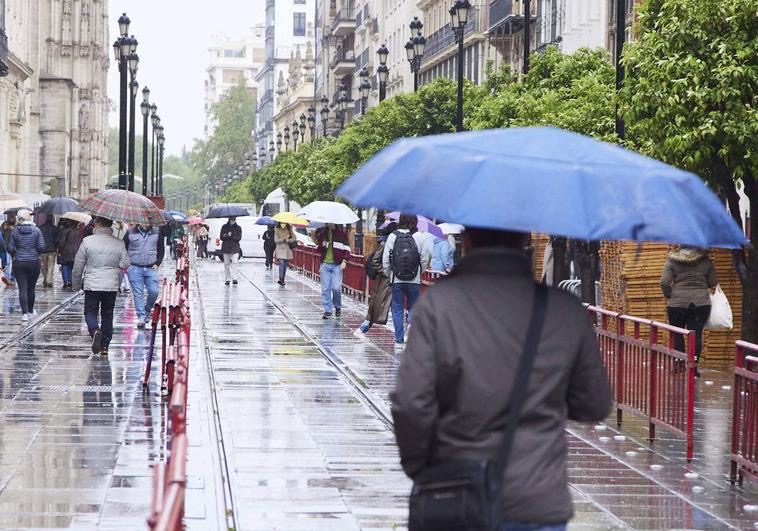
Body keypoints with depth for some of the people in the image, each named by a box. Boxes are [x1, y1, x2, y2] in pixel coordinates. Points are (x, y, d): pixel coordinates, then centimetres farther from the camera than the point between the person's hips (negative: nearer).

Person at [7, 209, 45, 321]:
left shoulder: (14, 231, -5)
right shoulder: (36, 230, -6)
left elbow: (10, 247, -6)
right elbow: (41, 247, -9)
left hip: (18, 263, -1)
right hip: (34, 262, 1)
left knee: (22, 288, 0)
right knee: (31, 288, 14)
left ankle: (25, 313, -10)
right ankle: (30, 311, 27)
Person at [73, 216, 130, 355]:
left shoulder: (87, 241, -8)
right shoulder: (119, 243, -4)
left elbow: (78, 265, -3)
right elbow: (125, 265, -1)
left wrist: (76, 284, 9)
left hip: (91, 285, -2)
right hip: (112, 286, 2)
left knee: (90, 312, 10)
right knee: (107, 315, 14)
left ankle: (95, 331, -20)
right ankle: (105, 345, 15)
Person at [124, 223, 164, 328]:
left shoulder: (157, 233, 8)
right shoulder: (130, 233, 2)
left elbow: (161, 250, 16)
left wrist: (157, 263, 4)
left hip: (151, 268, 2)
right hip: (135, 268, -2)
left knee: (153, 292, -6)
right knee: (138, 293, -6)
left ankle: (147, 310, 19)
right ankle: (141, 317, -5)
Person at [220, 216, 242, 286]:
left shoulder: (238, 228, 9)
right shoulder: (224, 227, 10)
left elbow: (239, 238, -4)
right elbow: (222, 237, 2)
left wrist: (229, 236, -11)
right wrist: (228, 235, -15)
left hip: (235, 248, -1)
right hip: (226, 248, 1)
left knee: (234, 263, -15)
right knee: (226, 264, 3)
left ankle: (234, 278, -20)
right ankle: (227, 279, 9)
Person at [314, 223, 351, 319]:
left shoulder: (341, 233, 2)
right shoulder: (322, 233, 9)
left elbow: (347, 249, 2)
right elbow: (318, 249, 15)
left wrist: (344, 261, -11)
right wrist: (322, 245, -8)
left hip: (337, 265, -2)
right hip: (325, 264, 3)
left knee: (336, 288, -9)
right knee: (325, 289, 0)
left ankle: (338, 307, 16)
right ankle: (327, 310, 8)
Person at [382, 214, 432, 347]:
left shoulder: (392, 237, -5)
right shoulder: (420, 237, -6)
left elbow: (385, 260, -3)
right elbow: (426, 259, -4)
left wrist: (388, 274, 12)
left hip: (396, 280, 0)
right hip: (414, 280, 0)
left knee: (397, 310, 9)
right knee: (413, 307, 15)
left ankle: (399, 340, 10)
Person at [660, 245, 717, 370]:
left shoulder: (672, 260, -2)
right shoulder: (705, 260, 1)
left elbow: (664, 282, -9)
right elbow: (713, 283, 5)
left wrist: (669, 296, 7)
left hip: (677, 302, -1)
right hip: (701, 302, 1)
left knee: (677, 334, 14)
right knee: (696, 334, 2)